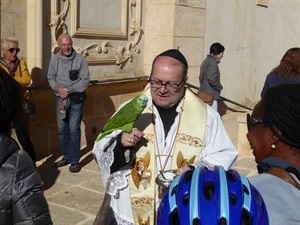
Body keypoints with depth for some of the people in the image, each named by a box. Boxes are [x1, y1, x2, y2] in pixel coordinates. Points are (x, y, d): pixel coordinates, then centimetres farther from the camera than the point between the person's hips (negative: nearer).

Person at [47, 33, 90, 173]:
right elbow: (51, 77, 6)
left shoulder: (80, 59, -11)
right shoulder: (55, 59, -1)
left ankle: (75, 160, 6)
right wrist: (58, 88, -13)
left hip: (76, 99, -4)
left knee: (73, 129, -4)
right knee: (62, 129, 11)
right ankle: (66, 156, 27)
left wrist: (70, 90, -19)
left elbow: (85, 80, -11)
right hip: (60, 98, 4)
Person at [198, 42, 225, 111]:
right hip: (210, 95, -10)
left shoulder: (206, 61, 15)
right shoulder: (212, 61, -14)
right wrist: (220, 87, -5)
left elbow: (201, 78, 20)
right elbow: (212, 80, -23)